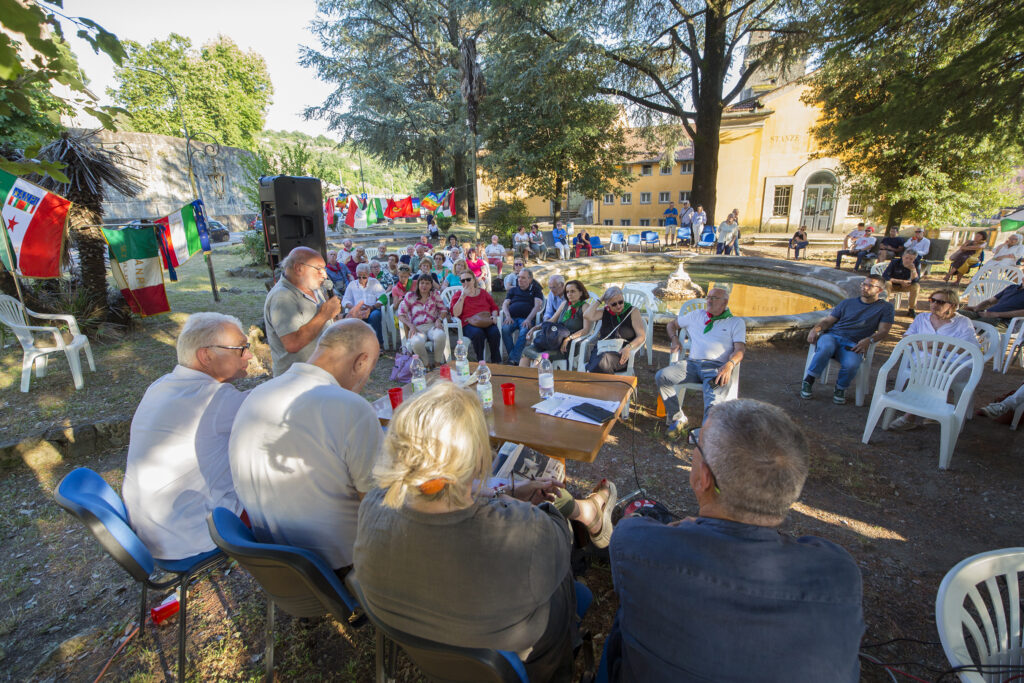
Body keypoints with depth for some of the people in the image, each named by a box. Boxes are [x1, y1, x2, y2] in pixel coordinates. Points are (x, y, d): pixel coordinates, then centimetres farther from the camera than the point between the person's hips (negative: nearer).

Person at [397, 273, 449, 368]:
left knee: (440, 335, -38)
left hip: (433, 326, 1)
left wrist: (439, 319, -8)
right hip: (417, 328, -1)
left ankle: (438, 362, -14)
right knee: (416, 343, -38)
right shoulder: (410, 296, 10)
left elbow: (443, 310, 14)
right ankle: (426, 364, -10)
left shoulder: (435, 294, 14)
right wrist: (411, 326, -10)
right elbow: (401, 314, 7)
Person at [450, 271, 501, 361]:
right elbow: (456, 313, -2)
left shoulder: (483, 293, 24)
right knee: (478, 334, -37)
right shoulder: (458, 295, 15)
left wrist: (494, 316, 2)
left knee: (495, 333, -32)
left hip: (488, 321, 3)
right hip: (469, 324, -2)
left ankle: (496, 362, -22)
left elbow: (494, 307, 25)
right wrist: (463, 296, -3)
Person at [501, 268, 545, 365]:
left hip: (526, 319, -2)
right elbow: (505, 304, 16)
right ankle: (515, 358, -27)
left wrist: (528, 319, -14)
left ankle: (512, 360, -36)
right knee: (505, 329, -33)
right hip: (512, 318, 3)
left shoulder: (535, 290, 18)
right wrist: (508, 316, -7)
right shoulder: (513, 290, 27)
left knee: (524, 332, -37)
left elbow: (537, 305, 3)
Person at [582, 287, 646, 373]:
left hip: (622, 353, -2)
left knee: (605, 359, -38)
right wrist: (600, 300, 9)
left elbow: (642, 336, 1)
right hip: (601, 350, 2)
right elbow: (587, 316, 0)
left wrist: (628, 348, -18)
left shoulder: (633, 311, 9)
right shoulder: (604, 311, 19)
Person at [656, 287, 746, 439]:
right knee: (661, 376, -22)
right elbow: (671, 324, 35)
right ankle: (678, 419, -14)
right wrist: (674, 339, 11)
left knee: (714, 403, -32)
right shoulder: (697, 315, 26)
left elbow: (740, 349, 3)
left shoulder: (736, 322, 16)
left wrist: (729, 365, -19)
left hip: (717, 367, -3)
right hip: (692, 363, 4)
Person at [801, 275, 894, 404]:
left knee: (852, 364, -36)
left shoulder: (885, 307, 19)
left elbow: (883, 331, 6)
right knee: (826, 347, -39)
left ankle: (840, 389, -4)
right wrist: (815, 329, -3)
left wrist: (869, 340, -15)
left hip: (853, 344, -1)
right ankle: (808, 382, -24)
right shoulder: (847, 303, 26)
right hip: (831, 336, 1)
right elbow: (828, 321, 19)